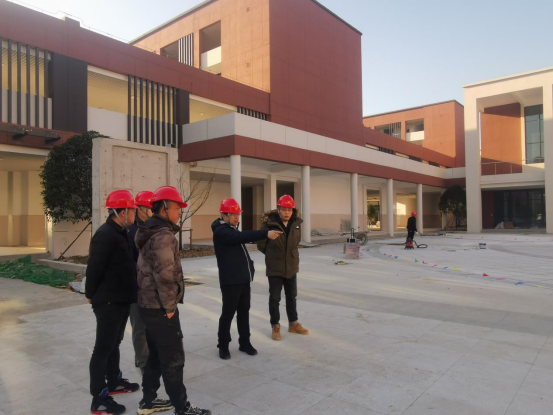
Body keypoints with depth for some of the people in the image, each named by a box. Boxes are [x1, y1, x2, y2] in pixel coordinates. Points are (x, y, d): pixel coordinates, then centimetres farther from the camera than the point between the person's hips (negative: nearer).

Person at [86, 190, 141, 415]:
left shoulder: (119, 233, 12)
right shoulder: (106, 234, -20)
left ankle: (114, 382, 36)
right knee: (103, 348, -2)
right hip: (108, 301, -10)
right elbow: (94, 268, -21)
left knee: (113, 343, 21)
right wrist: (92, 295, -9)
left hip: (120, 299, 10)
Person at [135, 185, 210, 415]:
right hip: (160, 308, -10)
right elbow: (165, 274, -28)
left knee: (156, 355, 20)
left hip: (148, 304, 10)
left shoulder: (150, 232, 11)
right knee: (173, 359, 2)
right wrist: (169, 306, -17)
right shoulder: (163, 235, -21)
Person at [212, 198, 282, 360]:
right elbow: (242, 236, -32)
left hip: (244, 278, 9)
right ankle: (223, 345, 16)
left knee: (244, 311, 13)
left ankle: (244, 342, 24)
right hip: (230, 281, -9)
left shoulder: (233, 229, 16)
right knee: (228, 313, 2)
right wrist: (266, 234, -40)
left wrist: (249, 265, 15)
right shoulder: (221, 231, -16)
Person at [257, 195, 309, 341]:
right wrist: (273, 256, 6)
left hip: (291, 266, 5)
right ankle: (275, 326, 23)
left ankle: (293, 324, 33)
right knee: (274, 298, 7)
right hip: (274, 268, -4)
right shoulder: (269, 223, -18)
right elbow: (261, 245, -7)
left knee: (292, 297, 17)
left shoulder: (296, 223, -4)